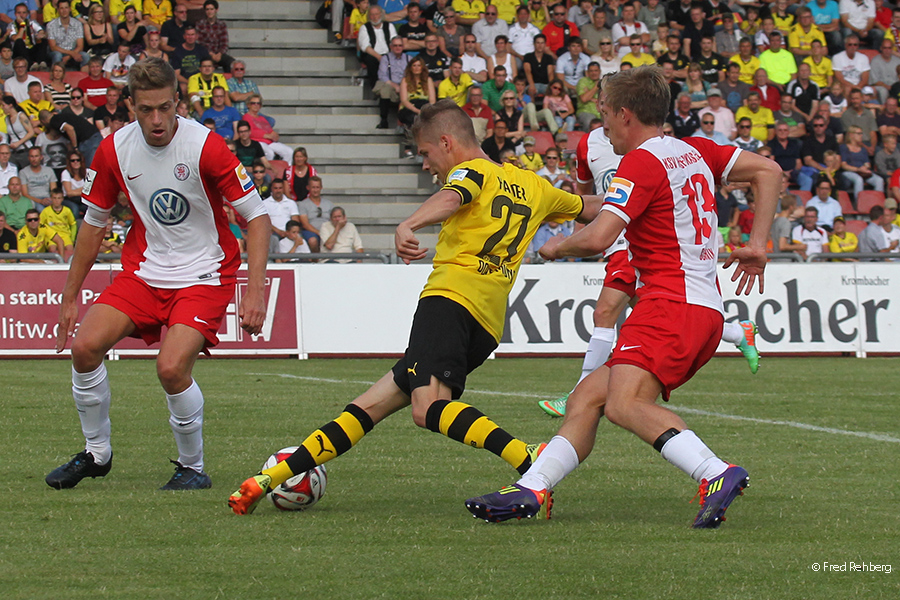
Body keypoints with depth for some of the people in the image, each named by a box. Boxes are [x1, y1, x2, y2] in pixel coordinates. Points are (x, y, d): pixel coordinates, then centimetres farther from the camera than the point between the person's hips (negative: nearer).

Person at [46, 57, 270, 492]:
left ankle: (193, 466, 1)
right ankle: (96, 453, 7)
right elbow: (94, 221, 10)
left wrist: (254, 290, -21)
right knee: (85, 346, -14)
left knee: (172, 367, -24)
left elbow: (257, 217, -12)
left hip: (203, 274, -4)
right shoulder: (115, 150, -5)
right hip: (144, 270, 4)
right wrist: (71, 296, 11)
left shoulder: (205, 147, -18)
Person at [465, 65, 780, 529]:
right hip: (705, 310, 10)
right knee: (586, 398, 10)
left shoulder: (642, 162, -9)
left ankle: (717, 475, -42)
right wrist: (757, 244, 17)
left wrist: (557, 247, 4)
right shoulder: (695, 151, 18)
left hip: (671, 303, -10)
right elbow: (768, 171, 19)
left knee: (623, 404, -28)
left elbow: (598, 238, -18)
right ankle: (530, 491, 7)